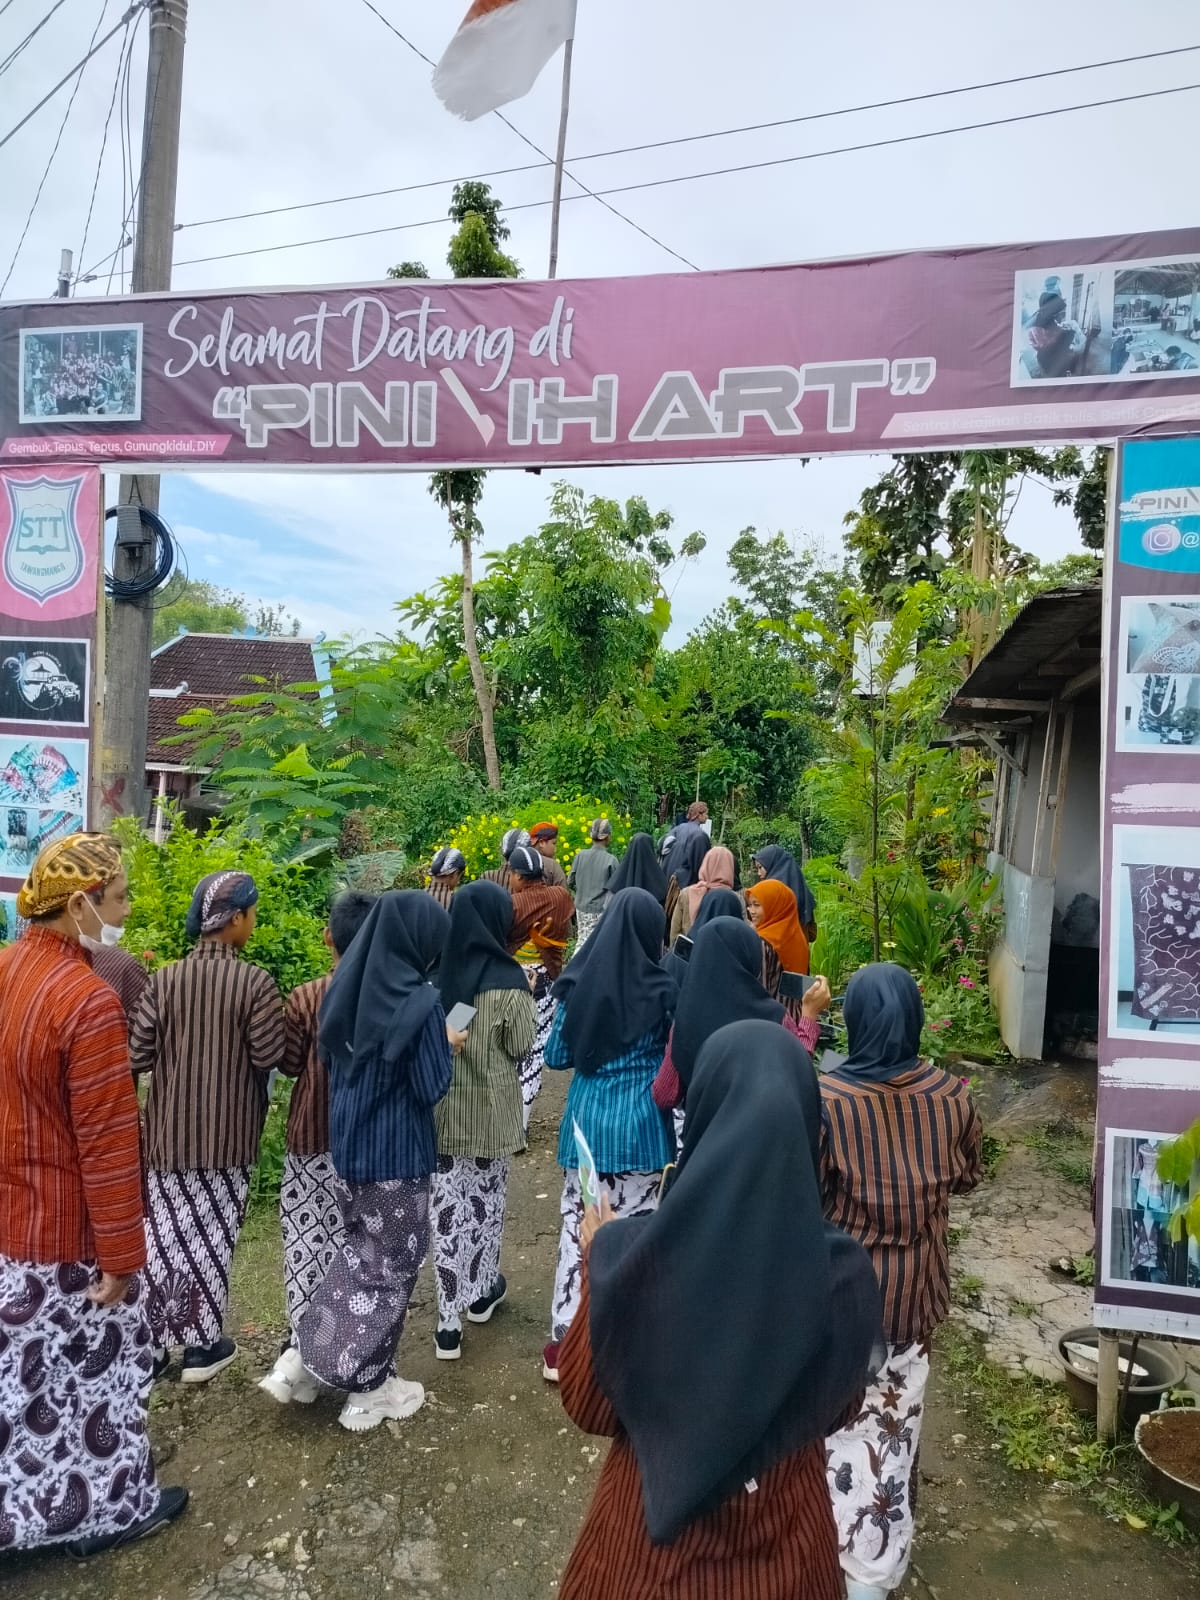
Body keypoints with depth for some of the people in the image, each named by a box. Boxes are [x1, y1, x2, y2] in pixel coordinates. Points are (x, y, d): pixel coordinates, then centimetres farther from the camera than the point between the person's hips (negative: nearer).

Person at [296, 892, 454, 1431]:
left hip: (350, 1143, 6)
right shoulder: (419, 1001, -22)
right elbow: (432, 1088, -18)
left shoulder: (347, 989, -1)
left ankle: (313, 1352, 20)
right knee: (391, 1263, 11)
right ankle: (368, 1387, 22)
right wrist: (448, 1046, -2)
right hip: (398, 1151, -6)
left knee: (361, 1250, 24)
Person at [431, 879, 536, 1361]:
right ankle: (483, 1290, 35)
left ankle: (448, 1322, 9)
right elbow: (521, 1047, -8)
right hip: (490, 1108, -2)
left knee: (447, 1203, 7)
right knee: (485, 1196, 18)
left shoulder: (433, 971, -7)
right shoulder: (508, 980, -17)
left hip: (440, 1106, 2)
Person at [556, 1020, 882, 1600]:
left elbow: (587, 1406, -9)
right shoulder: (842, 1274, -22)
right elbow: (838, 1409, -2)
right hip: (787, 1542, 1)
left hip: (650, 1531, 0)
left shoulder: (630, 1256, -26)